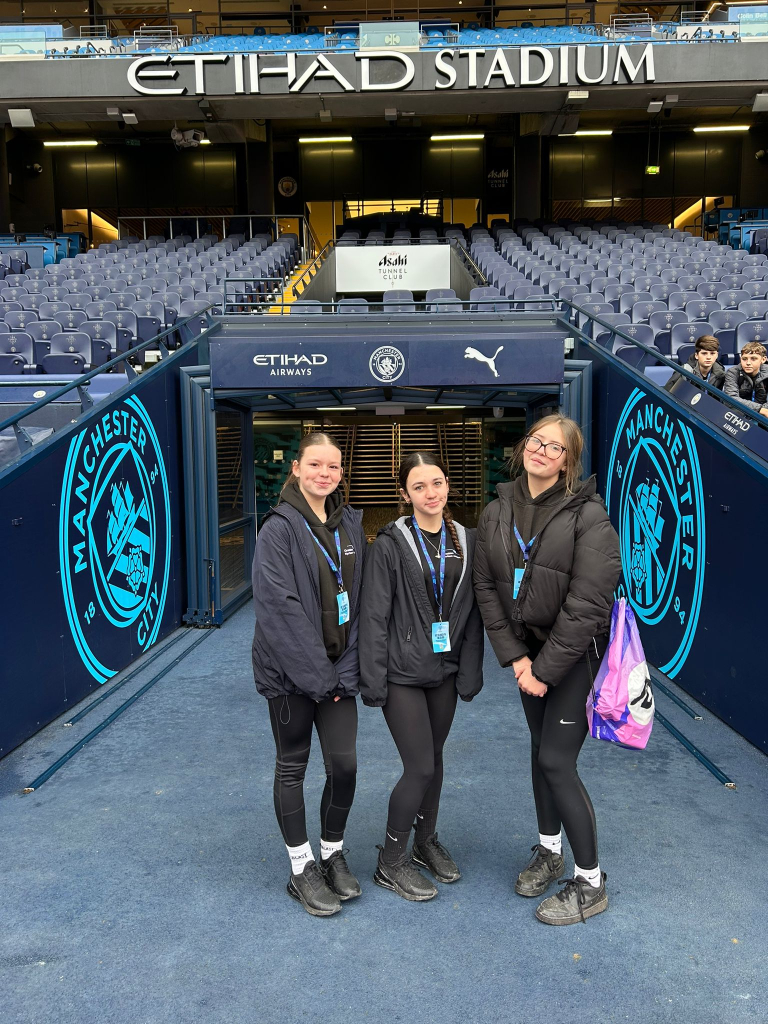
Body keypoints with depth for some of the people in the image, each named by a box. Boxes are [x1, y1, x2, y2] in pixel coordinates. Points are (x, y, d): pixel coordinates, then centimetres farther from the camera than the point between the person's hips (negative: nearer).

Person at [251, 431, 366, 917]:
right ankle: (302, 869, 27)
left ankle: (333, 854, 30)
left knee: (344, 765, 5)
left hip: (337, 668, 5)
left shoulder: (351, 524, 5)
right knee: (292, 767, 10)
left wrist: (347, 667, -3)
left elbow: (359, 599, 5)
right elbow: (278, 605, -18)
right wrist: (317, 672, -18)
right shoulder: (280, 528, -12)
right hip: (290, 670, -4)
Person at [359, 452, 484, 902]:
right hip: (403, 673, -5)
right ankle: (391, 862, 17)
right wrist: (373, 679, -13)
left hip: (444, 669, 5)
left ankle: (427, 840, 39)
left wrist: (470, 670, 3)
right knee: (420, 767, -3)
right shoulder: (391, 544, -12)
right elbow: (375, 615, -11)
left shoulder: (465, 541, 3)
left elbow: (472, 612, 6)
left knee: (434, 757, 17)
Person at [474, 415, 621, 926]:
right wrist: (515, 656, -7)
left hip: (578, 653, -6)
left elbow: (587, 603, -21)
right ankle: (549, 850, 39)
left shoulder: (587, 516, -18)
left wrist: (547, 669, -18)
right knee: (541, 749, 17)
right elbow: (487, 588, 1)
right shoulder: (497, 513, -1)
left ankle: (591, 883, 15)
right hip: (530, 650, 6)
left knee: (557, 761, -5)